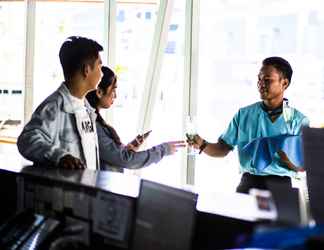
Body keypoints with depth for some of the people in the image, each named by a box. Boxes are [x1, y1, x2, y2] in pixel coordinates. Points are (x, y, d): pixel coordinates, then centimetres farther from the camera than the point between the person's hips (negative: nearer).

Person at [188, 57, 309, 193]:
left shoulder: (298, 120, 3)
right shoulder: (244, 114, 11)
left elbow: (304, 166, 0)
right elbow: (223, 149, 11)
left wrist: (287, 159, -19)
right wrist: (203, 145, -7)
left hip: (281, 187, -1)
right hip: (248, 183, 2)